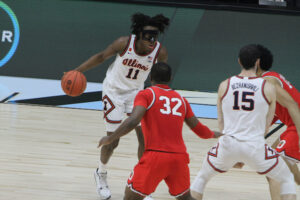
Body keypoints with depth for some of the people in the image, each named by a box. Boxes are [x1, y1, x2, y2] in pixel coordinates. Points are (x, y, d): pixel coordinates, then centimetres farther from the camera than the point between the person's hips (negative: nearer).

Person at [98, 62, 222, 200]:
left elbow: (133, 121, -13)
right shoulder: (181, 99, 18)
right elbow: (199, 130, 26)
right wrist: (214, 134, 47)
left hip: (155, 156, -5)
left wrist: (110, 139, -2)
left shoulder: (146, 94, 4)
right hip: (179, 157, 5)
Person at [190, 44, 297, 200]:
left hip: (228, 145, 2)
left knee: (202, 177, 28)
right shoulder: (268, 88, -2)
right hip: (255, 145, -2)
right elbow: (266, 125, 6)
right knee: (287, 180, 19)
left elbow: (221, 121, 11)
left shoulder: (224, 86, 4)